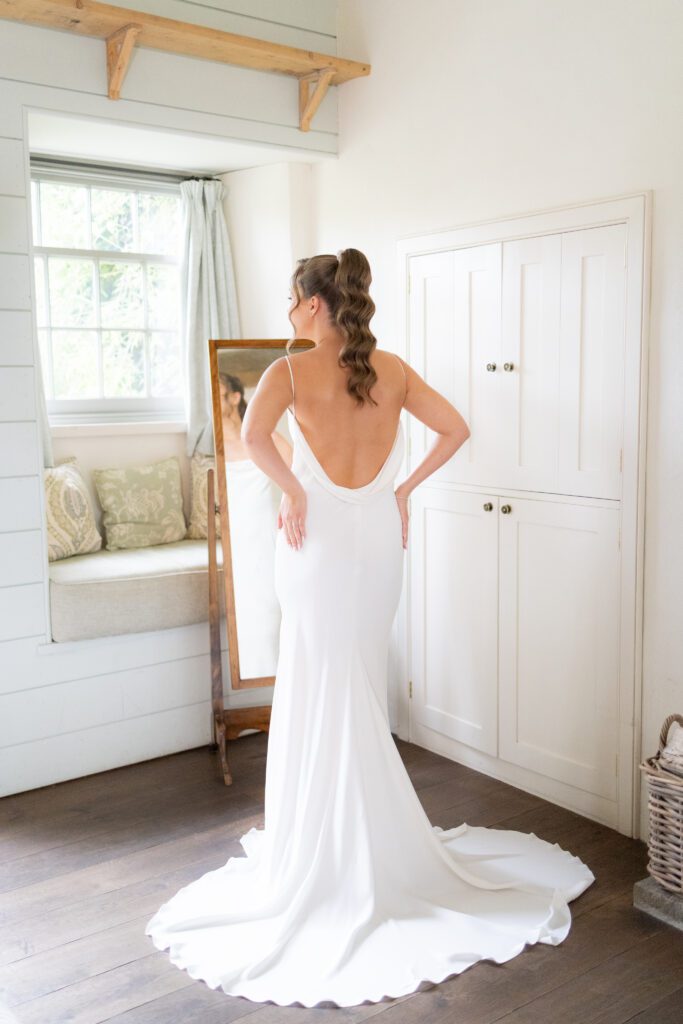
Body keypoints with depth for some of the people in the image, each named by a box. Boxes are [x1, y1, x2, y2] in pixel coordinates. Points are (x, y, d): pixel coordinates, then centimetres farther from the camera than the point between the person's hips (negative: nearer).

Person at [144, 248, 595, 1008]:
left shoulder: (290, 370, -10)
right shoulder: (392, 369, 4)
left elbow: (255, 435, -28)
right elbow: (454, 430, 4)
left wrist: (292, 491, -14)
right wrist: (404, 488, 8)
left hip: (321, 537, -5)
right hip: (380, 533, 5)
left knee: (323, 694, 6)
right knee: (362, 689, 17)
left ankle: (325, 847, 18)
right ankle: (368, 840, 30)